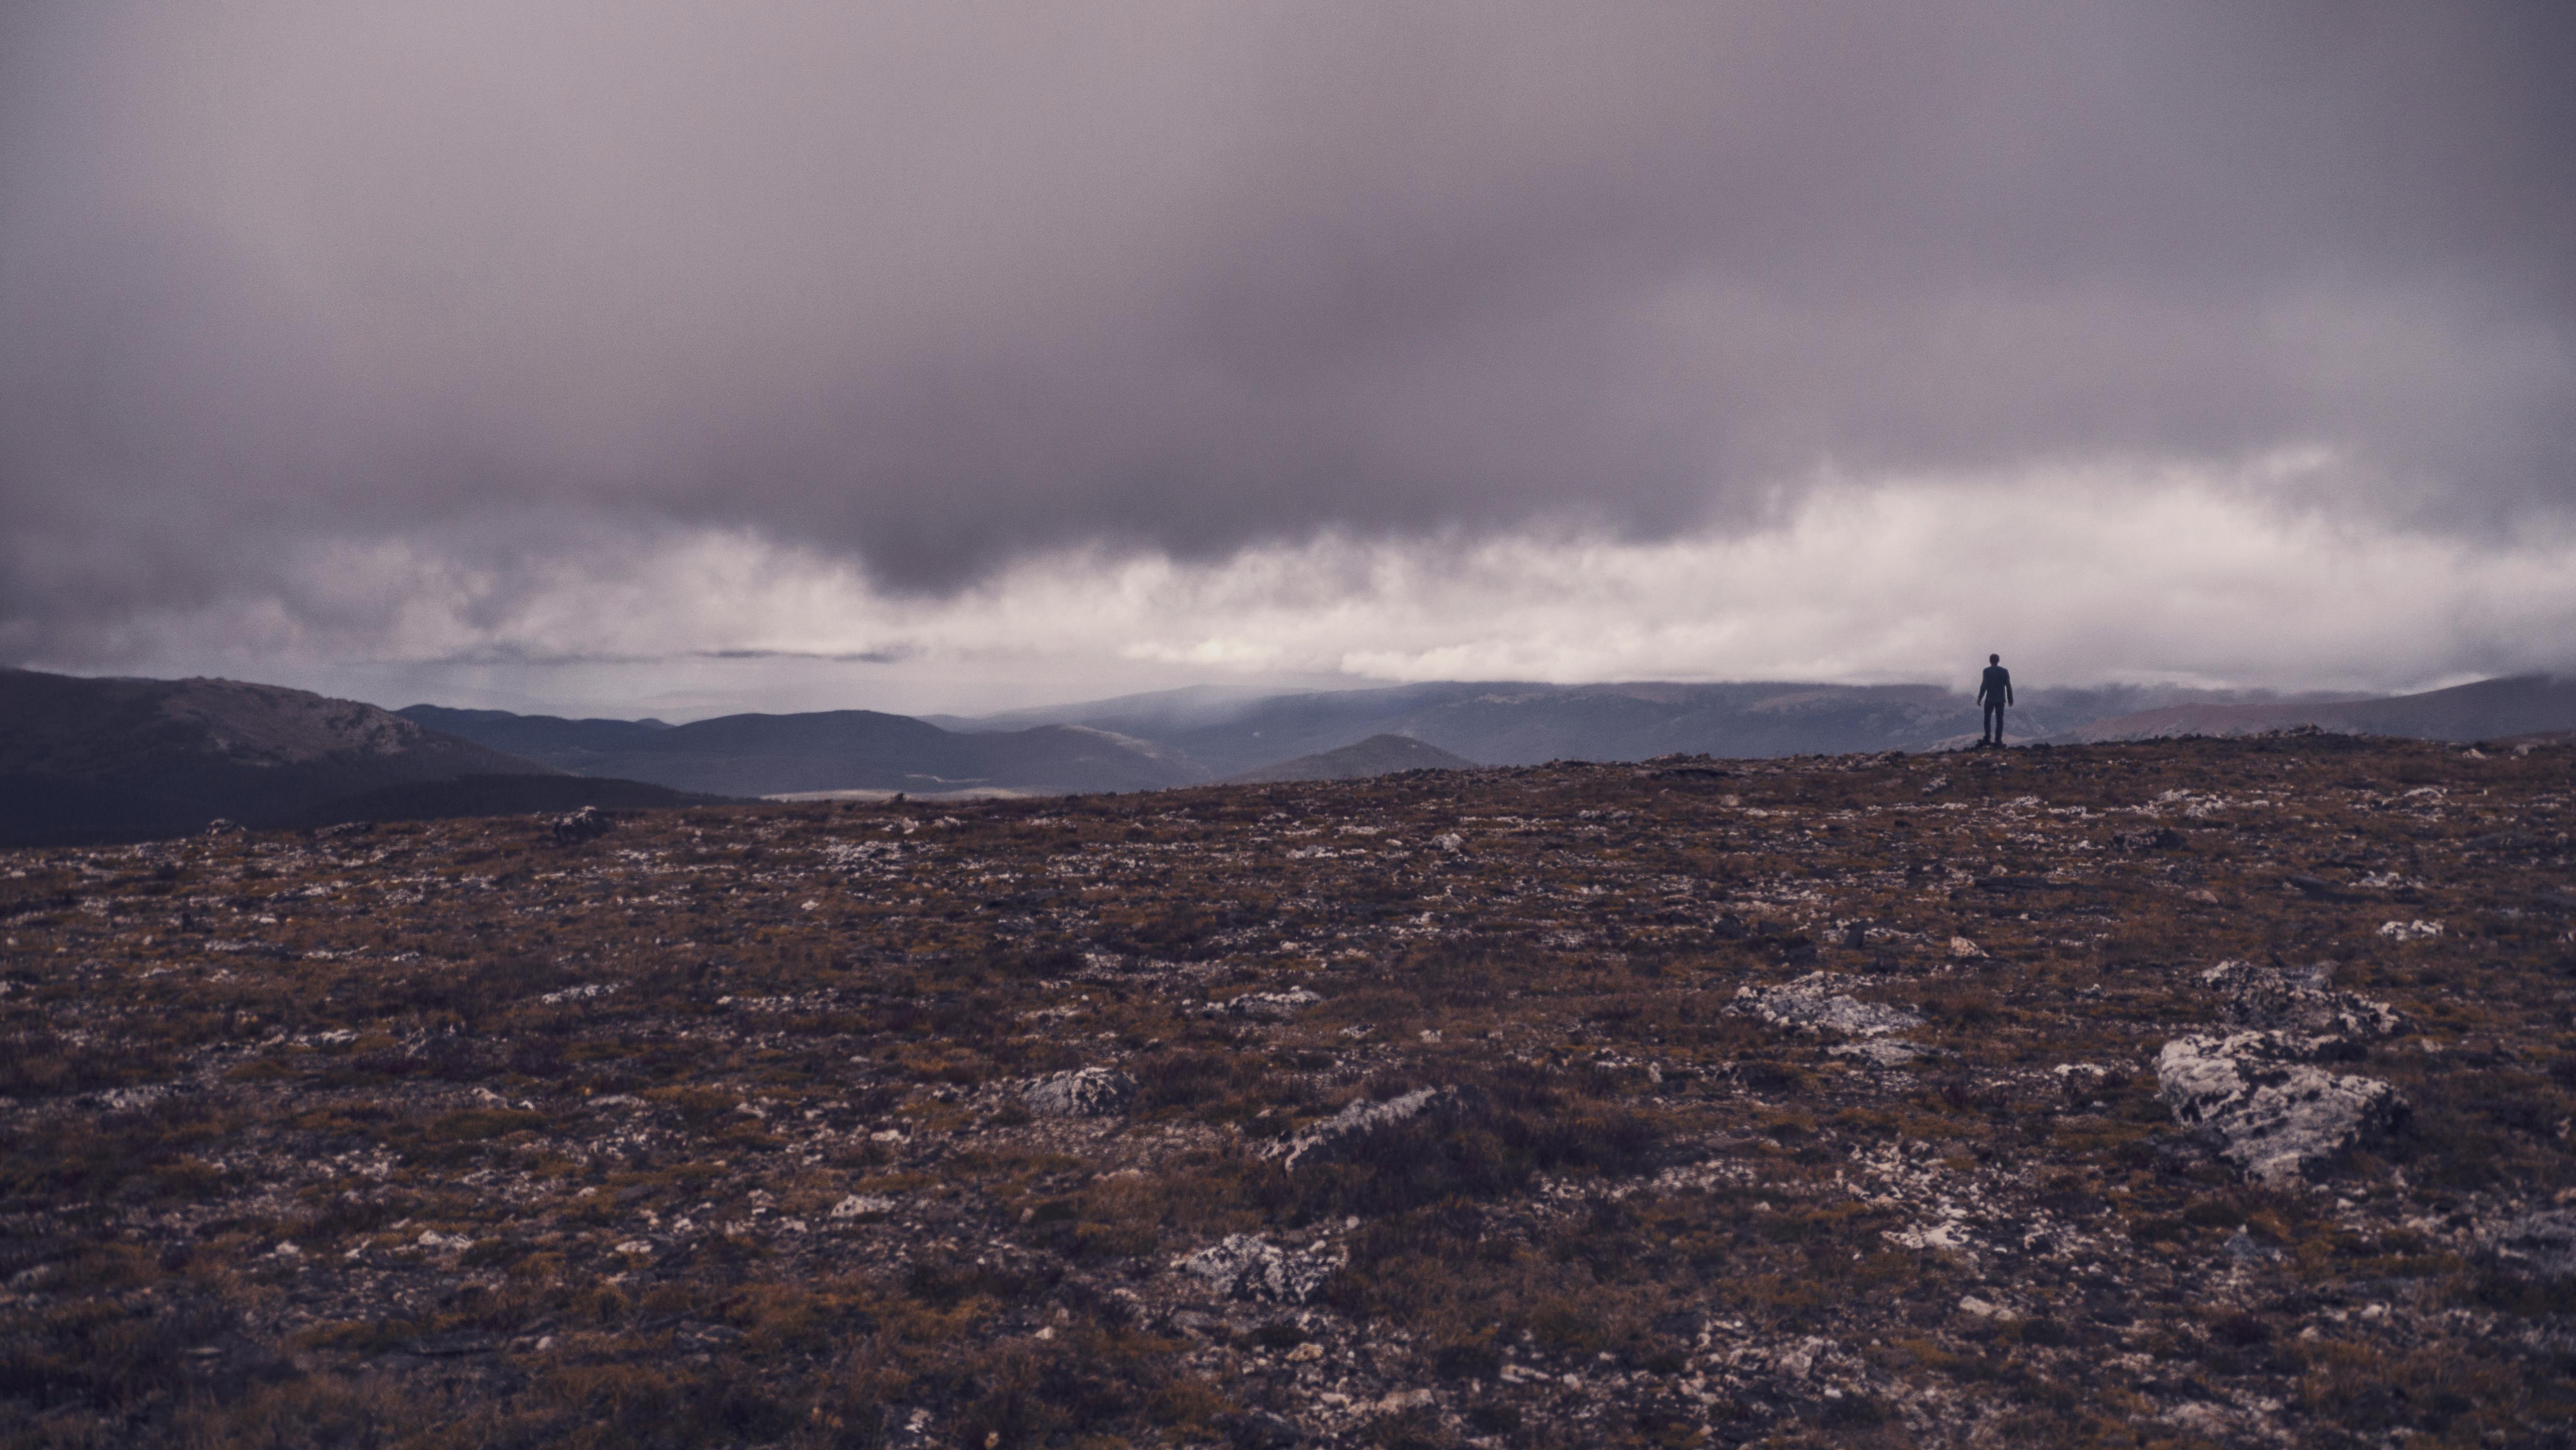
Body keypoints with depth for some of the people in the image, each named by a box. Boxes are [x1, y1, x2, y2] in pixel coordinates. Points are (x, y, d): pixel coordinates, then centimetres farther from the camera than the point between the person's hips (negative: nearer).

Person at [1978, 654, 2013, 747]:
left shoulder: (1987, 671, -5)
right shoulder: (2005, 671, 2)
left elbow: (1984, 685, -10)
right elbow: (2008, 686, 1)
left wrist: (1980, 698, -4)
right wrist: (2010, 699, 8)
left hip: (1990, 699, -2)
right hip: (2001, 699, 2)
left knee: (1987, 719, 6)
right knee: (1999, 720, 4)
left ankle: (1987, 739, -1)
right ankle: (1998, 740, -1)